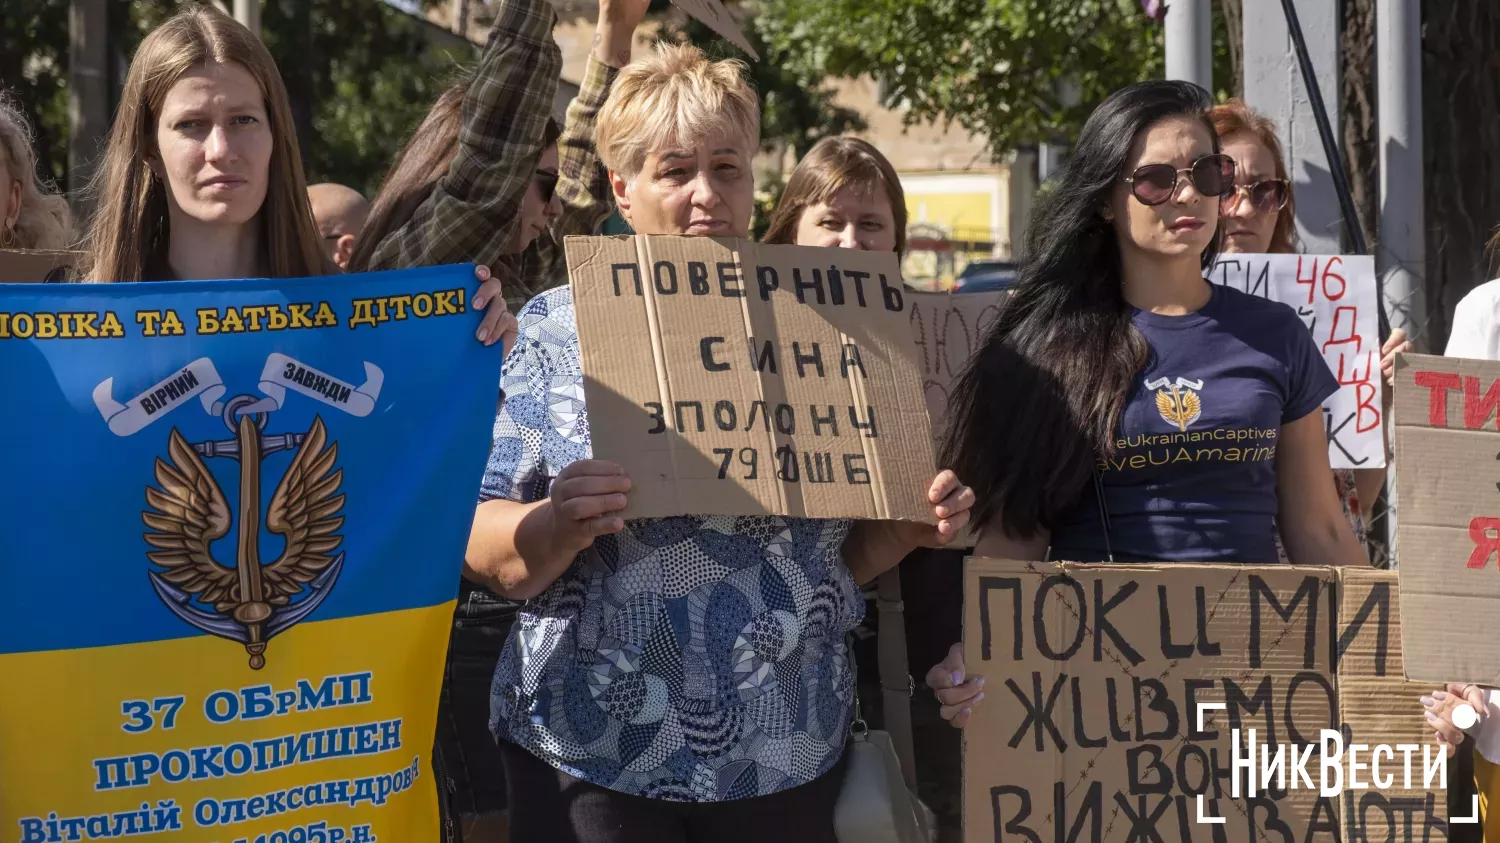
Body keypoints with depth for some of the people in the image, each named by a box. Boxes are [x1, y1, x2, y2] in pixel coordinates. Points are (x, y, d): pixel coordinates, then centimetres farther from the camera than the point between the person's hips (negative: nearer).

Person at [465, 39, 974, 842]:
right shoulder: (555, 329, 0)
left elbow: (837, 555, 12)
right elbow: (488, 552, -3)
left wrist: (913, 524, -7)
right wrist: (562, 526, -23)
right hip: (594, 754, -2)